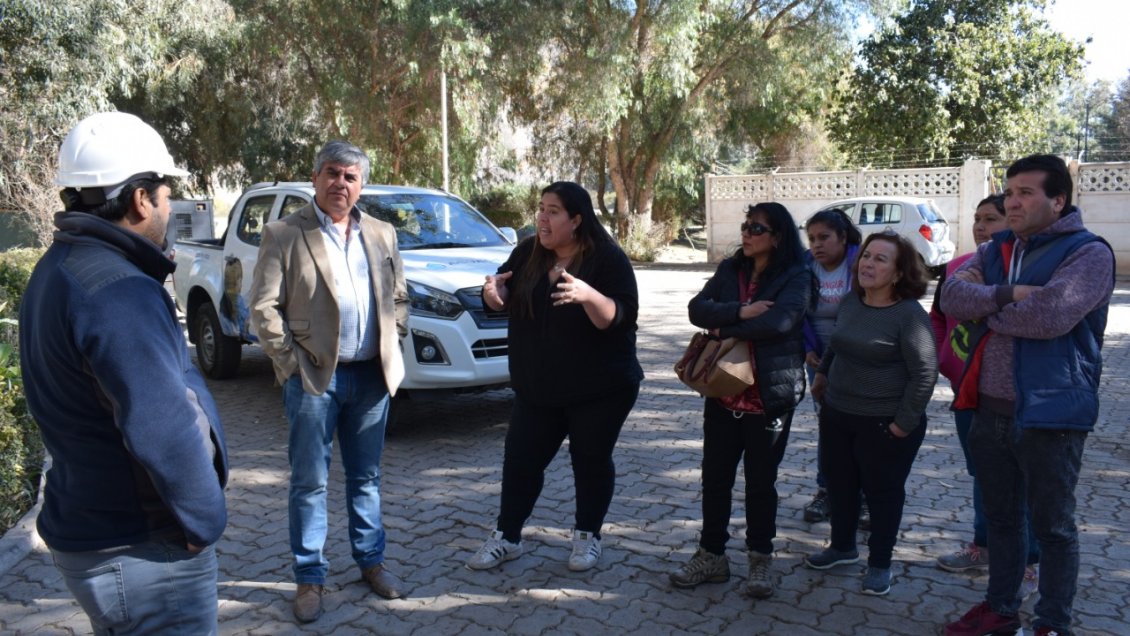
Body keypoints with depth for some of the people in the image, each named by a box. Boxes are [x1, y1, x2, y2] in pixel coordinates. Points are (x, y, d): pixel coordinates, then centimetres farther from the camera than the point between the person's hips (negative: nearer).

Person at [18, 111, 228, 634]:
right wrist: (204, 521, -17)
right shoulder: (116, 292, -26)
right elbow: (164, 432, -31)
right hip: (139, 552, -10)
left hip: (91, 528, 10)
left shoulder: (60, 269, 7)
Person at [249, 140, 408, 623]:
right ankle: (309, 577, 19)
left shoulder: (382, 235, 9)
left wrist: (392, 345, 4)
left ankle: (371, 561, 30)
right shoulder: (284, 234, -4)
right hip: (314, 377, -4)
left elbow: (399, 297, 16)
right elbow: (264, 307, -7)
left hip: (372, 375, 4)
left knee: (366, 476, 15)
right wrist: (291, 362, -11)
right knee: (310, 482, 5)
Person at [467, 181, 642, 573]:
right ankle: (506, 537, 23)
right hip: (536, 387, 5)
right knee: (520, 459, 8)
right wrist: (493, 292, -15)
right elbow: (505, 302, 9)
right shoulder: (527, 253, 3)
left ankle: (587, 536, 28)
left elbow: (619, 317, -21)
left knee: (591, 461, 9)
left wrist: (587, 295, -40)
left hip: (600, 389, -4)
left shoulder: (608, 259, -13)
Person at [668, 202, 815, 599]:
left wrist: (724, 329, -15)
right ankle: (711, 555, 26)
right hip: (723, 393, 4)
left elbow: (780, 320, -26)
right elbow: (697, 309, -5)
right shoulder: (729, 269, 7)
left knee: (761, 481, 10)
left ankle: (760, 560, 28)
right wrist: (739, 311, -21)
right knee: (715, 477, 10)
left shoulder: (797, 278, -8)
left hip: (769, 397, -4)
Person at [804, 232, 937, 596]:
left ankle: (880, 564, 25)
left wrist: (905, 423, -17)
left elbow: (925, 371, -18)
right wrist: (823, 372, 23)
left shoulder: (909, 315, -18)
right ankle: (842, 546, 38)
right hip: (837, 415, 7)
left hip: (884, 423, -7)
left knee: (883, 492, 9)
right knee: (839, 483, 18)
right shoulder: (850, 303, 3)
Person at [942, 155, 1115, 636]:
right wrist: (1008, 294, -22)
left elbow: (1050, 314, -26)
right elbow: (952, 297, -6)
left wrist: (984, 304, -10)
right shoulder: (994, 251, 9)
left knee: (1052, 526, 9)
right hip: (990, 409, 6)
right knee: (1001, 518, 18)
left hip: (1049, 413, -6)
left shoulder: (1088, 252, -10)